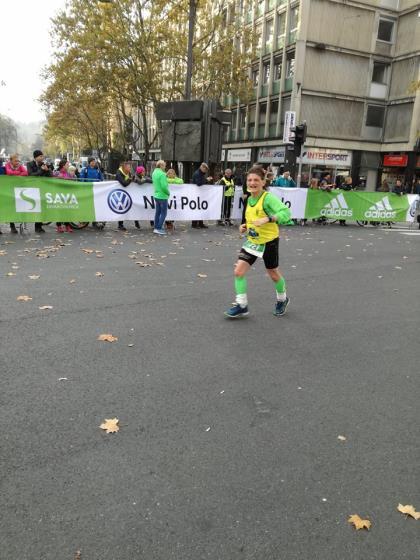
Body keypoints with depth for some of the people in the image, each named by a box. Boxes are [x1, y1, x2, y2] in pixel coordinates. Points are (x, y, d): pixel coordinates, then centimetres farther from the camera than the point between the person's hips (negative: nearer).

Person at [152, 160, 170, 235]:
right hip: (162, 196, -9)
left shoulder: (154, 172, 9)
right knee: (163, 213, -2)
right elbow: (164, 186, -24)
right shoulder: (162, 174, -19)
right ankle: (159, 229, -2)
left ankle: (156, 228, 19)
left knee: (158, 212, 14)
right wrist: (168, 192, -8)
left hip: (156, 195, 9)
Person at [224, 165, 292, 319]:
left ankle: (282, 299, 42)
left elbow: (286, 213, -32)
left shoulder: (269, 197, -20)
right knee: (238, 271, -6)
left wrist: (267, 219, -43)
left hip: (269, 242, -6)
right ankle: (241, 306, 7)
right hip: (252, 241, 6)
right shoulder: (249, 199, 3)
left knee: (273, 274, 14)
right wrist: (245, 226, 3)